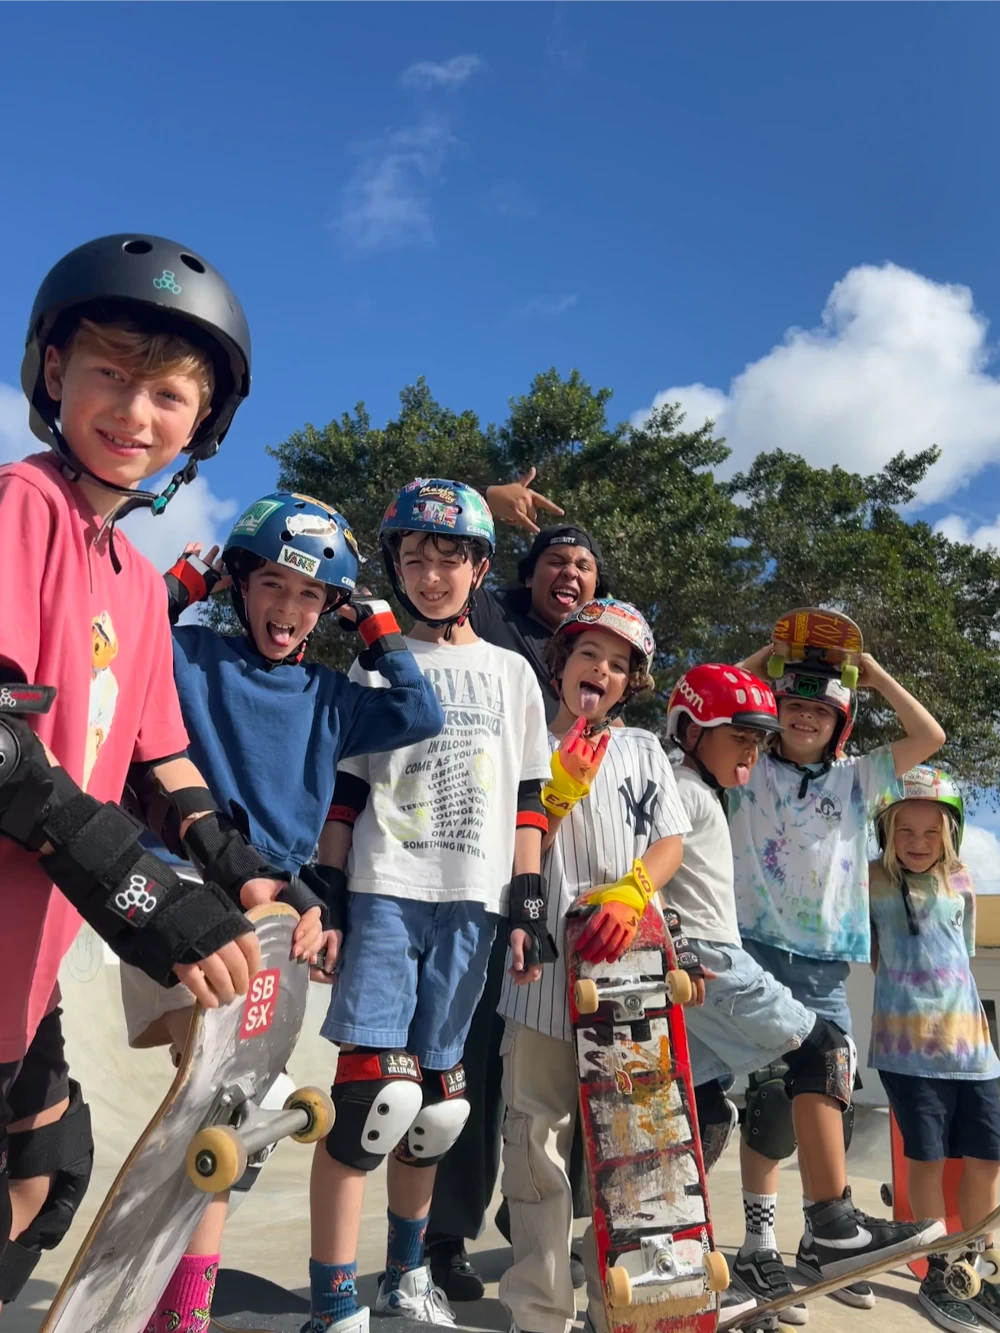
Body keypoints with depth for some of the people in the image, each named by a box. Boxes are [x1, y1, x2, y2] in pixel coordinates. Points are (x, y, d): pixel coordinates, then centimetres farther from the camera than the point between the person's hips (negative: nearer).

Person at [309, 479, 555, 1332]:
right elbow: (344, 790, 5)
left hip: (472, 904, 2)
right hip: (384, 893, -2)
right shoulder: (377, 667, 9)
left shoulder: (511, 672, 13)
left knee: (433, 1099, 10)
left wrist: (527, 904, 3)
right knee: (371, 1090, -12)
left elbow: (527, 801, 10)